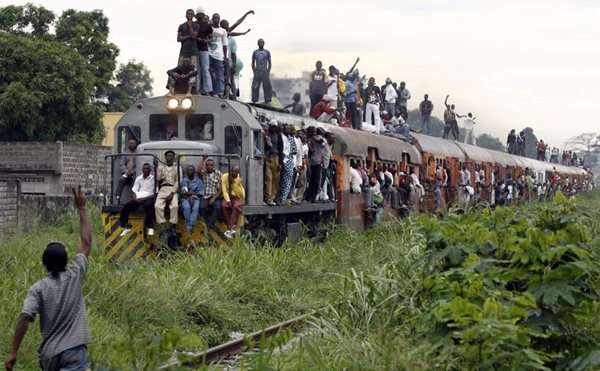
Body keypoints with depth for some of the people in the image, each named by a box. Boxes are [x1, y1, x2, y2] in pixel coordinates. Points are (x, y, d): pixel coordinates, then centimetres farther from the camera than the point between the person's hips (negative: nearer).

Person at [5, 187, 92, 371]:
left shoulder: (38, 288, 1)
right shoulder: (75, 276, 1)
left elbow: (24, 318, -12)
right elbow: (86, 243, 10)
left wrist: (13, 353, -10)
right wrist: (81, 209, 17)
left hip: (49, 355, 3)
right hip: (74, 352, -3)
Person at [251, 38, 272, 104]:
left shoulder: (267, 52, 7)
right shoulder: (255, 52, 9)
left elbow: (269, 63, 8)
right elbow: (253, 63, 12)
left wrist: (268, 72, -2)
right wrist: (254, 72, 2)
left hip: (265, 72, 0)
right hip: (257, 72, 0)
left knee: (267, 86, -3)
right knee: (255, 87, -5)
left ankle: (267, 101, 2)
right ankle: (254, 100, 1)